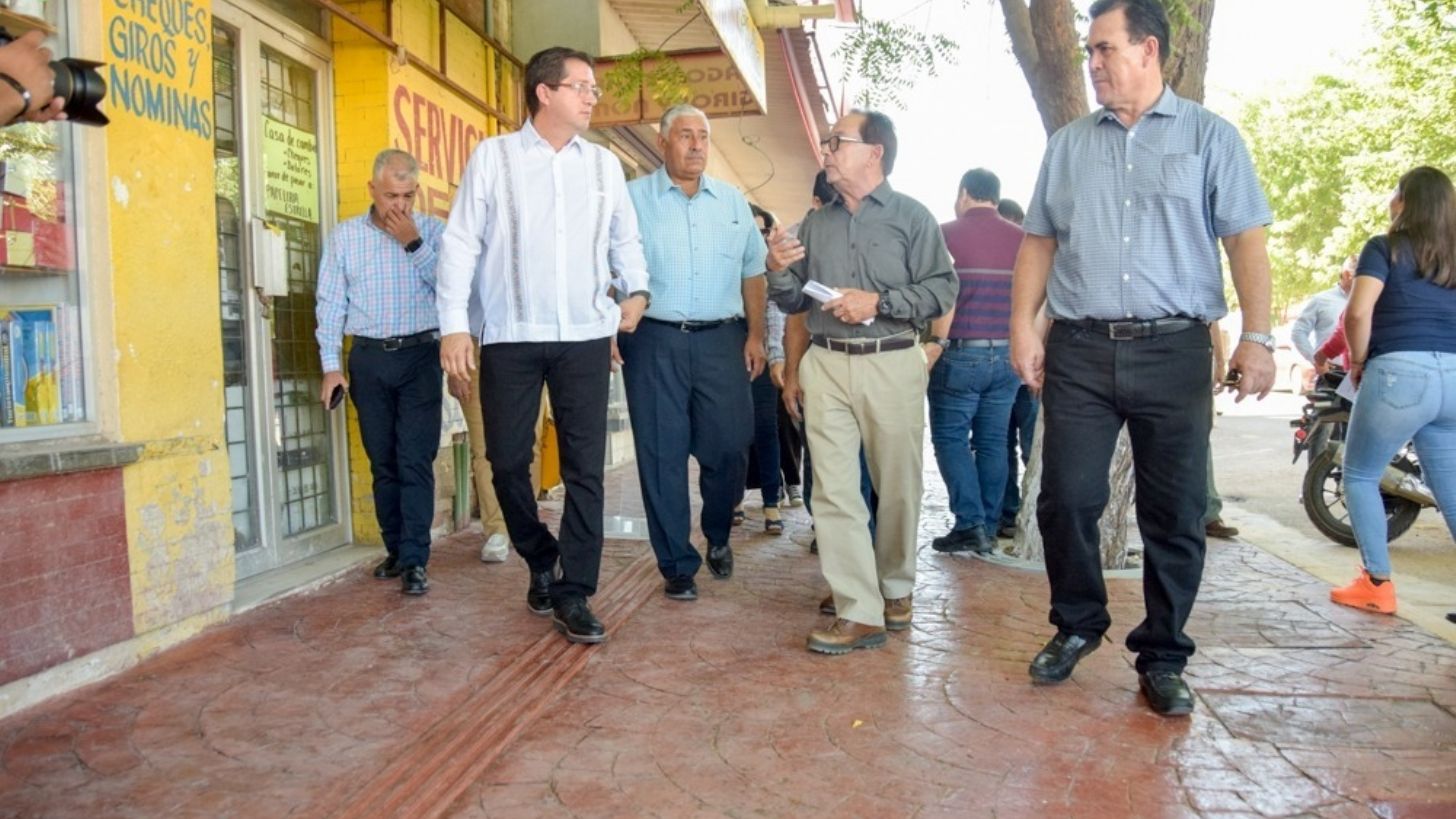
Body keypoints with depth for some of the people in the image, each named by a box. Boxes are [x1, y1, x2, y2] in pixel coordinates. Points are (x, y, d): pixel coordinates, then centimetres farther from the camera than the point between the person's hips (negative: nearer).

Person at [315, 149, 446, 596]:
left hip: (420, 356, -2)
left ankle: (414, 560, -5)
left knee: (416, 462, -8)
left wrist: (414, 243, -13)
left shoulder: (433, 230, 4)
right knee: (382, 461, 9)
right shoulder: (344, 236, 7)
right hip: (369, 359, 2)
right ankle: (396, 550, 20)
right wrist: (331, 366, -1)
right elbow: (330, 303, 5)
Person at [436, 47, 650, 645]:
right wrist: (454, 324, -9)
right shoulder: (492, 156, 2)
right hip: (509, 337, -2)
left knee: (585, 466, -1)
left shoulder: (604, 164, 12)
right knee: (507, 460, 4)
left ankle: (573, 595, 9)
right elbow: (461, 243, -1)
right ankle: (540, 561, 29)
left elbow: (625, 237, 19)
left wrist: (635, 288, 1)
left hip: (586, 336, 2)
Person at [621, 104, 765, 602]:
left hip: (722, 340, 3)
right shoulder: (633, 199, 3)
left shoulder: (733, 202, 14)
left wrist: (755, 335, 9)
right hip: (655, 341, -2)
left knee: (730, 447, 3)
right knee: (662, 455, 1)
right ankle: (677, 565, 13)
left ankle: (718, 537, 30)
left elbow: (752, 272, 17)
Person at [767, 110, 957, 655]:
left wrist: (879, 301, -15)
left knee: (898, 486, 7)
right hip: (825, 366, 4)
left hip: (892, 364, -3)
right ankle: (860, 613, 0)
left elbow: (942, 289, -7)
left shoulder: (911, 216, 2)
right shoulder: (815, 223, 16)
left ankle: (895, 587, 29)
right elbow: (794, 302, 17)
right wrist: (778, 272, -2)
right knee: (834, 491, -4)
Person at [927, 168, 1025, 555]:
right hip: (1007, 354, 4)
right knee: (992, 441, 9)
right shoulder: (1021, 239, 6)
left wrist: (935, 343, -7)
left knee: (950, 437, 5)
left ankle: (971, 525, -2)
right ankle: (988, 528, 14)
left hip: (960, 353, -4)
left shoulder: (947, 233, -4)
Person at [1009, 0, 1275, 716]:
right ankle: (1077, 624, 24)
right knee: (1066, 499, 1)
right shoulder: (1068, 144, 14)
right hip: (1078, 349, 2)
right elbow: (1039, 241, 12)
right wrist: (1023, 327, 1)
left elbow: (1245, 240, 1)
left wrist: (1257, 338, -9)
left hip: (1174, 348, -1)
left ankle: (1162, 657, 18)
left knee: (1175, 513, 4)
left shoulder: (1208, 137, 7)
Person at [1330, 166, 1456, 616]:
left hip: (1401, 372, -6)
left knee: (1359, 476, 9)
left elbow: (1358, 312, -13)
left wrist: (1358, 361, 1)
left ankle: (1377, 584, 5)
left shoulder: (1385, 247, 0)